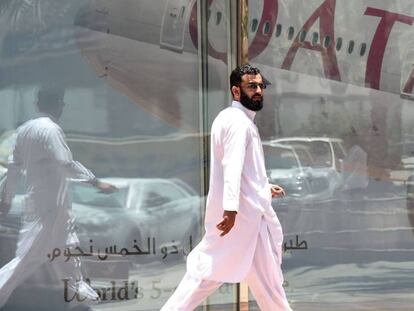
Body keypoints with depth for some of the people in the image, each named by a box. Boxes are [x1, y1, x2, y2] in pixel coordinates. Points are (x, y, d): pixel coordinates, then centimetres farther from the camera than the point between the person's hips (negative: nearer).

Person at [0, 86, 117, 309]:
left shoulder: (25, 129, 8)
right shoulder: (50, 129, -18)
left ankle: (79, 292, 26)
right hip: (48, 205, -9)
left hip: (51, 204, 9)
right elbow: (66, 164, -25)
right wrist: (96, 182, -24)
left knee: (67, 247, 18)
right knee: (29, 257, -5)